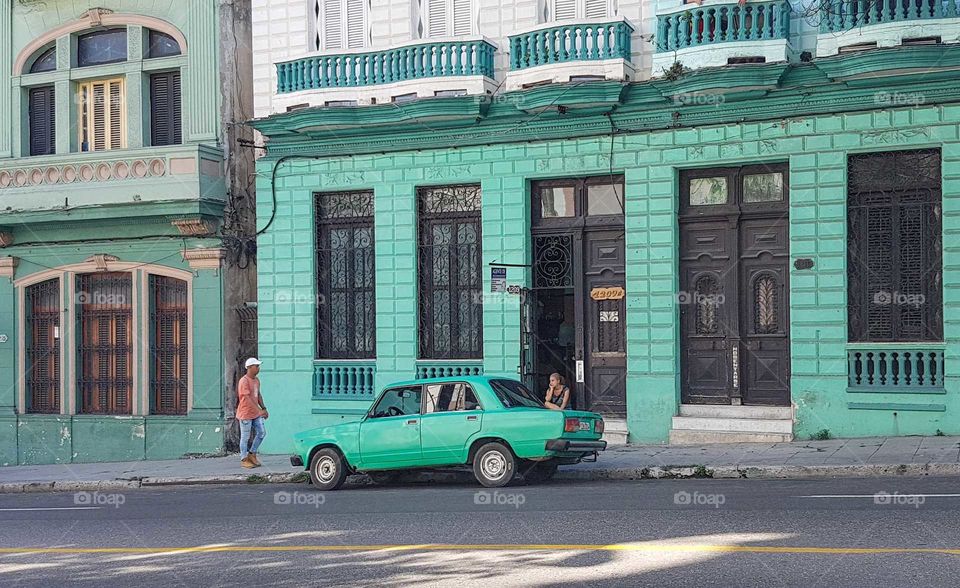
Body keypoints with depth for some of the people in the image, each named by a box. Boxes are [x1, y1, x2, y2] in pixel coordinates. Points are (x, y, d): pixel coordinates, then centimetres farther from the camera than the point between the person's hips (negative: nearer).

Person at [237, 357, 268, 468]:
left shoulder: (256, 380, 10)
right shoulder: (244, 381, -18)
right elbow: (247, 398, -25)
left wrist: (264, 408, 9)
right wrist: (259, 410, -29)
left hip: (256, 414, 8)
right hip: (245, 414, -8)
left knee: (262, 433, 8)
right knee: (245, 437, 1)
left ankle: (252, 454, 21)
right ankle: (244, 459, 10)